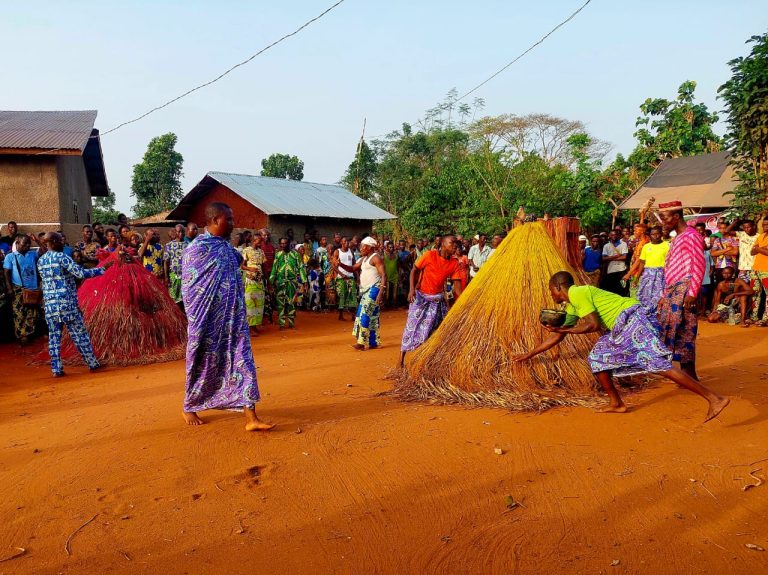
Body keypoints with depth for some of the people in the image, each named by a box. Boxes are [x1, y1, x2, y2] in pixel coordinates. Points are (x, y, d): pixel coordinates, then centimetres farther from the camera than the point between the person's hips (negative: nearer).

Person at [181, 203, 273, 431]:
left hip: (233, 321, 6)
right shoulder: (196, 248, -11)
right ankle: (189, 409, 33)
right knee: (204, 364, 9)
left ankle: (251, 418, 1)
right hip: (209, 322, -6)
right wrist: (197, 322, -9)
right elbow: (189, 288, -9)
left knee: (242, 362, 0)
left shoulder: (227, 247, 9)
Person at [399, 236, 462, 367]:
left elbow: (457, 284, -5)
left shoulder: (454, 263, -4)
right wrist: (411, 289, -17)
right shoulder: (430, 255, -14)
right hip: (421, 296, -4)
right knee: (412, 326, -3)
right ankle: (401, 359, 5)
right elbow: (414, 270, -6)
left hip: (438, 299, 4)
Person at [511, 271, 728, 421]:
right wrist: (528, 355, 30)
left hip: (634, 318, -10)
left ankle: (714, 399, -18)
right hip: (623, 327, 10)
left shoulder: (577, 293, -8)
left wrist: (563, 329, -13)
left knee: (659, 363, -17)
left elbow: (593, 325, -19)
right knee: (597, 357, 13)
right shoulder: (571, 306, 21)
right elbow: (557, 337, 26)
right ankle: (616, 404, 17)